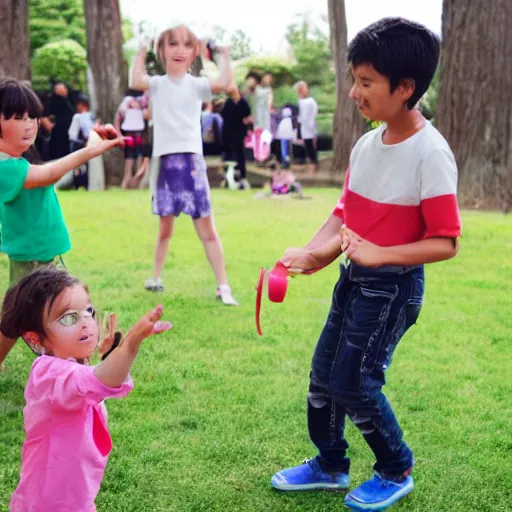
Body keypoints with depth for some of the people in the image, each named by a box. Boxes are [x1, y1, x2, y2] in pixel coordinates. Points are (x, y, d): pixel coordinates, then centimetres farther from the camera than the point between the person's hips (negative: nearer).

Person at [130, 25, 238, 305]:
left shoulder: (196, 84, 4)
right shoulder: (158, 84, 7)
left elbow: (223, 84, -15)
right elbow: (136, 82, -15)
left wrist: (225, 56, -9)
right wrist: (141, 52, -9)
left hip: (191, 159, -1)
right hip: (165, 160, 1)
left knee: (207, 228, -3)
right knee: (165, 227, 13)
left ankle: (223, 286, -1)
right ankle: (156, 278, 30)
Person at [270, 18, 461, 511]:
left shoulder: (430, 153, -20)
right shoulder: (367, 144, 1)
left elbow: (445, 243, -20)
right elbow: (345, 211, 7)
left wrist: (379, 254, -29)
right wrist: (313, 252, -10)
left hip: (394, 286, -7)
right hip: (353, 278, 8)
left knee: (354, 383, 0)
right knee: (323, 374, 15)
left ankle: (397, 472, 24)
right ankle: (329, 465, 35)